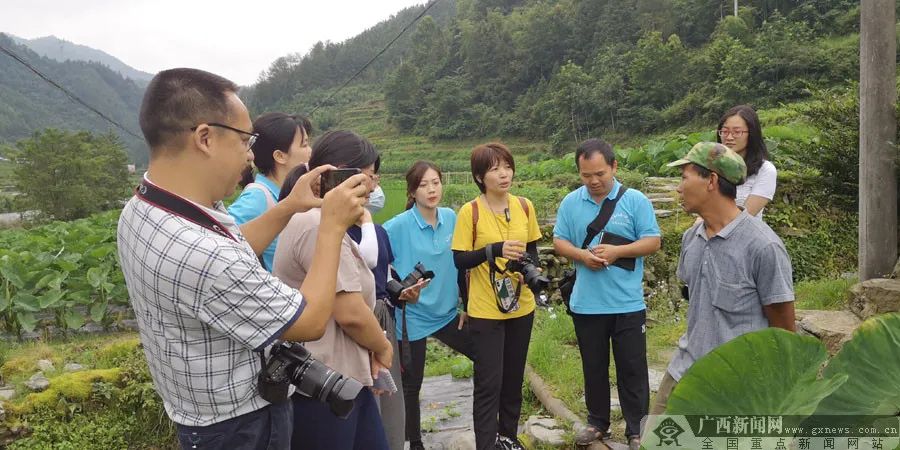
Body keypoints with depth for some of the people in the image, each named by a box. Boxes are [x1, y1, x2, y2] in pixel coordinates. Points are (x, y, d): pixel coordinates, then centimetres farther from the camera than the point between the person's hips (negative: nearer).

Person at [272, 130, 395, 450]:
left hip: (342, 378, 10)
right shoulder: (320, 226, -21)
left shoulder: (317, 220, 13)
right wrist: (383, 348, -5)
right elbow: (351, 313, -24)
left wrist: (370, 354, 5)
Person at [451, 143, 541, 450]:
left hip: (521, 306, 5)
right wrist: (494, 250, -27)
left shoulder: (525, 207, 1)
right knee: (488, 383, -2)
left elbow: (532, 250, 11)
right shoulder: (470, 212, -12)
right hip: (485, 310, -5)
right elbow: (459, 260, -13)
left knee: (514, 377, 17)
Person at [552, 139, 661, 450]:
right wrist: (582, 255, -16)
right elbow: (559, 242, 3)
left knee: (632, 368, 7)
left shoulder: (636, 200, -6)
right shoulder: (570, 202, 2)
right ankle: (597, 422, 33)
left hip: (628, 304, -2)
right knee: (593, 367, 16)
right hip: (585, 304, 3)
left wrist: (617, 251, -20)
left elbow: (652, 242, -7)